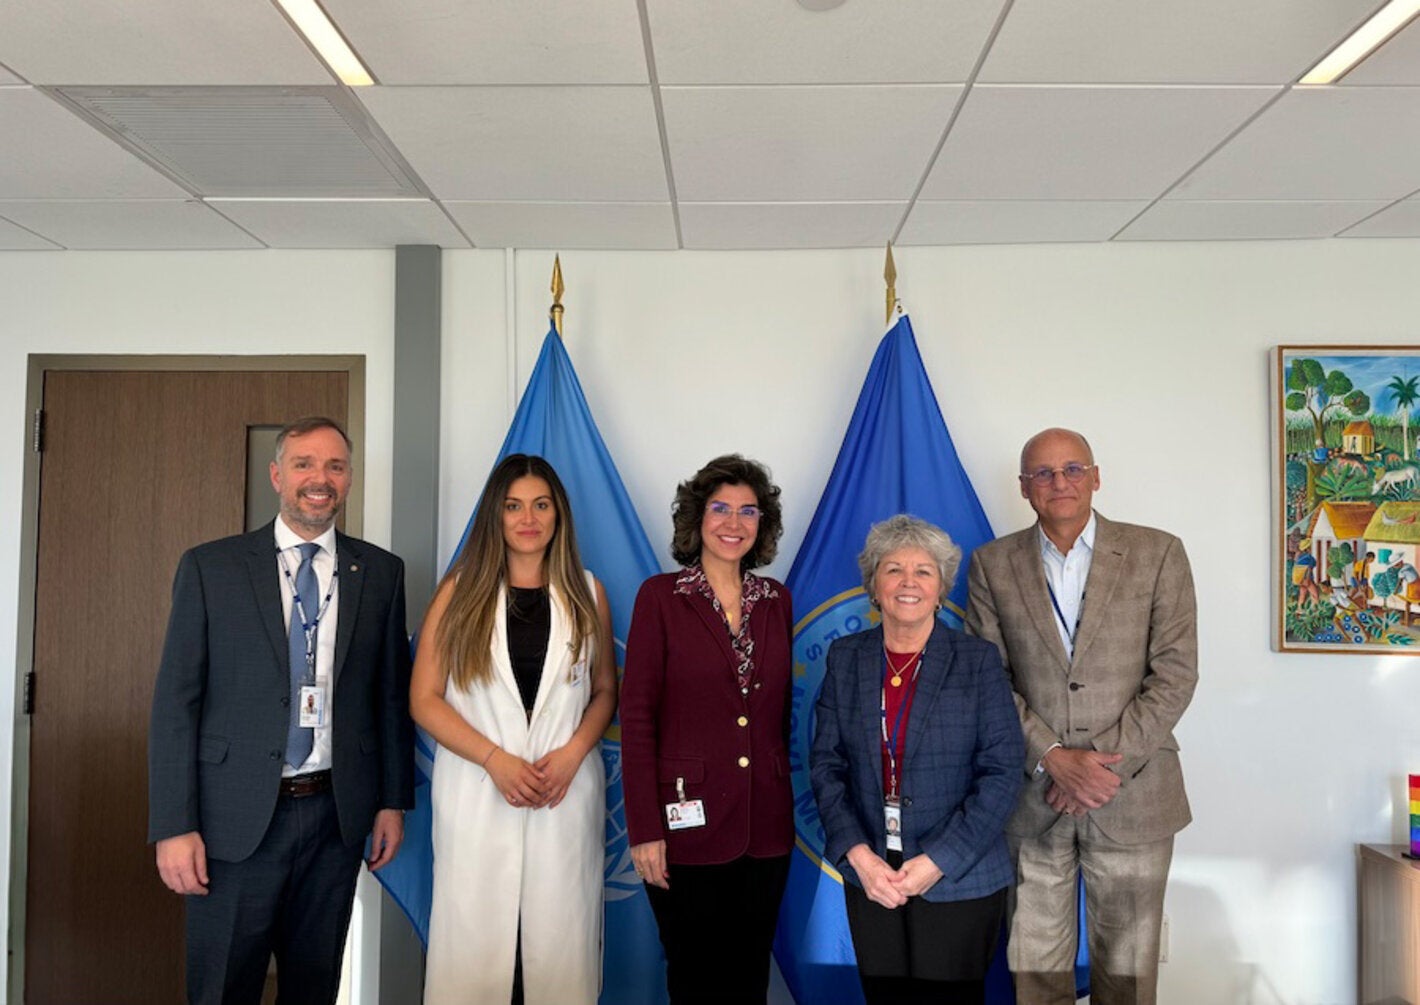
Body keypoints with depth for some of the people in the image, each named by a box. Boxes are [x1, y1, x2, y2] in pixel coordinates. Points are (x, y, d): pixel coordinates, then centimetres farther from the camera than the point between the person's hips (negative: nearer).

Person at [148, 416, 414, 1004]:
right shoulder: (210, 568, -3)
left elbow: (392, 694, 7)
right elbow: (175, 702, -4)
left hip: (337, 816, 2)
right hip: (236, 820, -2)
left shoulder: (381, 573, 3)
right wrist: (174, 826, -8)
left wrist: (394, 800, 6)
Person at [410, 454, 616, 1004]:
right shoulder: (461, 590, 2)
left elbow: (605, 690, 11)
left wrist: (573, 751, -7)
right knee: (474, 937, 4)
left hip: (567, 791, 1)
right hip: (477, 790, -1)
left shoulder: (587, 594, 6)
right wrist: (494, 759, -11)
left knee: (560, 937, 5)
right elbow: (424, 699, -1)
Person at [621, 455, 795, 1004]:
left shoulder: (777, 601, 7)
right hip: (689, 825, -4)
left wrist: (785, 802, 9)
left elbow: (779, 711, 13)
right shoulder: (660, 596, -6)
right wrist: (644, 829, -12)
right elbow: (636, 716, -8)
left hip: (765, 827, 4)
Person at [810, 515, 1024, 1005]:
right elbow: (825, 764, 1)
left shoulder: (979, 661, -6)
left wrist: (937, 862, -15)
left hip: (958, 882, -2)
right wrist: (859, 855, -11)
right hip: (870, 878, 2)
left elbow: (1002, 772, -9)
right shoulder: (845, 658, 2)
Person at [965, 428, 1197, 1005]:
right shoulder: (992, 565, 3)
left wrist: (1108, 762, -11)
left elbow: (1175, 674, -3)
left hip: (1132, 799, 0)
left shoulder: (1157, 554, 1)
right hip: (1029, 800, 1)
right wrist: (1053, 759, -12)